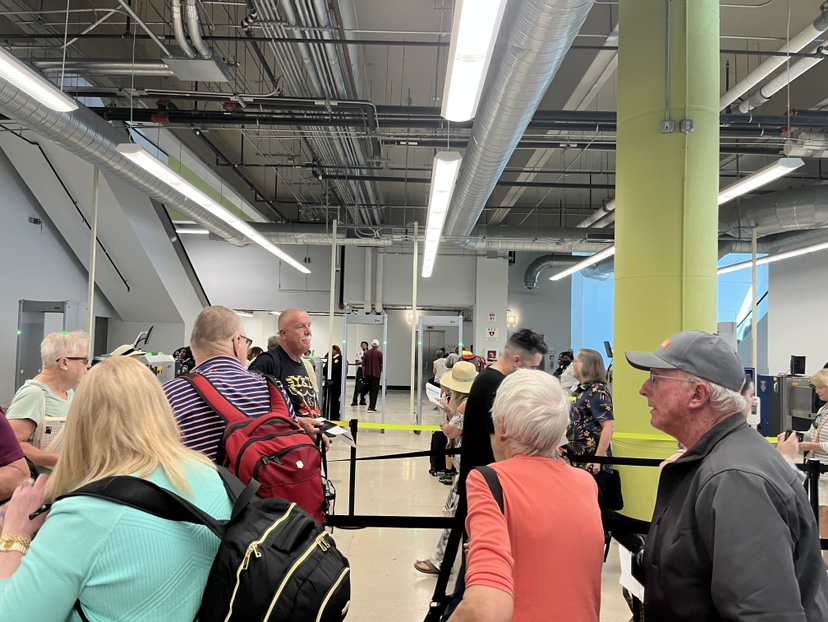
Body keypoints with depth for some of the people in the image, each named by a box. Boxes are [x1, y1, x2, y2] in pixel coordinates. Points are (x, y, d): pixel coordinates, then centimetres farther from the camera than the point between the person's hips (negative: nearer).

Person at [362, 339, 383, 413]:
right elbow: (382, 365, -5)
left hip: (368, 374, 4)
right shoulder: (379, 353, -4)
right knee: (375, 391, -2)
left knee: (370, 390, 16)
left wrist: (364, 374, 13)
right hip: (376, 374, -4)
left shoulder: (366, 353, 7)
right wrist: (382, 373, 5)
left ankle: (371, 406, 19)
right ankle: (371, 407, -11)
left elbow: (363, 365, 8)